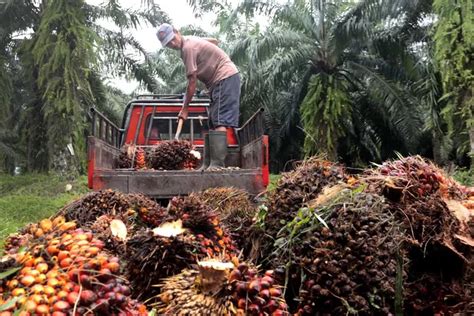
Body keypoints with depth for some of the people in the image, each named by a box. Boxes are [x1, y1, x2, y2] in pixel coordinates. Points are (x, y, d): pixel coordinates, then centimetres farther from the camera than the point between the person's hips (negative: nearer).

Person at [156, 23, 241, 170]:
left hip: (225, 78, -10)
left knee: (219, 122, -19)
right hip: (224, 79, 10)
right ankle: (207, 164, 8)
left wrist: (185, 109, -7)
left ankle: (217, 165, -26)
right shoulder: (191, 40, 15)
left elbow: (192, 83, -14)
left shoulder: (188, 47, -15)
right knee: (212, 123, 8)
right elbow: (215, 41, 34)